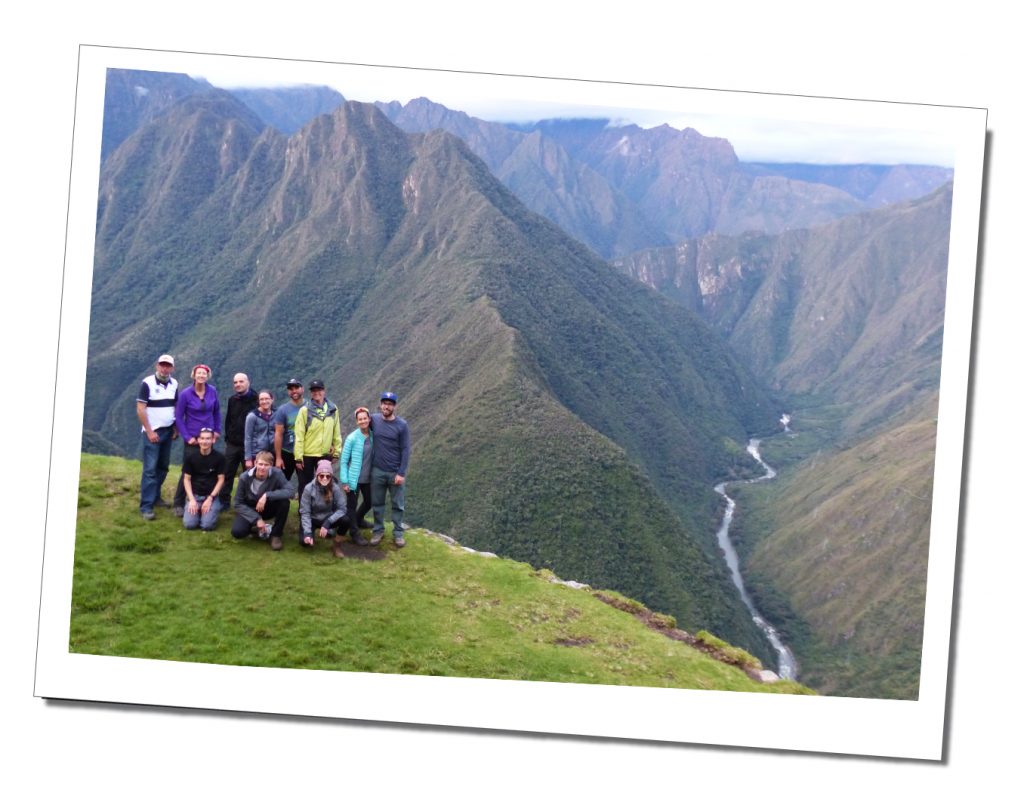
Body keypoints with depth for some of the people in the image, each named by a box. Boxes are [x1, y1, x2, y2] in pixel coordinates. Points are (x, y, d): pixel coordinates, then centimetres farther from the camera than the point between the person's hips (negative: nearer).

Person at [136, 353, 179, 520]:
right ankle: (146, 506, -8)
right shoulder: (147, 383, -11)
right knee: (150, 468, -8)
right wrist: (150, 431, -15)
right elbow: (140, 409, -13)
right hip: (152, 432, -6)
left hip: (168, 431, 6)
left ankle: (155, 496, 23)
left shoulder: (174, 384, 6)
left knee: (163, 467, 10)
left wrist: (176, 428, 5)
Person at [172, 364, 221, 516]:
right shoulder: (185, 394, -11)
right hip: (193, 440, -3)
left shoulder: (212, 391, -2)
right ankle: (178, 504, 7)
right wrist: (187, 437, -9)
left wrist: (217, 431, 6)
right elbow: (178, 417, -6)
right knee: (188, 472, -3)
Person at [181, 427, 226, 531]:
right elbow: (187, 479, 2)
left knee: (207, 525, -23)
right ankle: (197, 511, 14)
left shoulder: (219, 457, -5)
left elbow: (221, 480, -2)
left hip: (212, 496, -1)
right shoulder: (191, 457, -2)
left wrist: (210, 498, -11)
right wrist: (191, 499, -10)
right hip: (194, 495, 1)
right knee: (189, 524, -20)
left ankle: (213, 510, 12)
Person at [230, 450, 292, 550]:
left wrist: (267, 495, -41)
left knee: (284, 501, -30)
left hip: (268, 508, 1)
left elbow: (289, 491, -35)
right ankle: (257, 529, 7)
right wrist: (257, 519, -25)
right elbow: (238, 504, -16)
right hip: (250, 510, 0)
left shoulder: (277, 474, -22)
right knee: (237, 531, -27)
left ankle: (276, 534, -10)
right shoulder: (245, 478, -21)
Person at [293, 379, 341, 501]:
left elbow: (337, 433, 7)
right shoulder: (305, 410, -7)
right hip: (307, 455, -3)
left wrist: (336, 452, 6)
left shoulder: (333, 409, 3)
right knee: (305, 486, 6)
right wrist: (298, 457, -12)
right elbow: (299, 436, -9)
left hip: (326, 455, 3)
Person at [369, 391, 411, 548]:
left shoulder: (402, 425, -9)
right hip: (377, 471, 2)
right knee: (377, 503, 11)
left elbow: (406, 450, -7)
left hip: (395, 472, -2)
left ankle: (398, 533, 18)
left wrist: (401, 473, -12)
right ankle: (378, 531, 24)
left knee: (398, 505, 7)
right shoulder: (374, 419, -2)